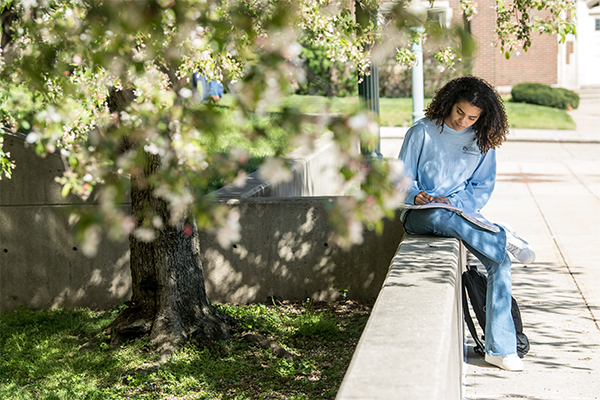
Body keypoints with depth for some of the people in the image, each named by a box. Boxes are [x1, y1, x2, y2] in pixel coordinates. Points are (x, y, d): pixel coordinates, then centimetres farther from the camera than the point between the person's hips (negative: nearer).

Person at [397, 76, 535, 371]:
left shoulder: (483, 140, 8)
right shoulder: (422, 132, 0)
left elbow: (483, 187, 9)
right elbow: (403, 178, 4)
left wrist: (452, 201, -10)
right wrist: (416, 195, -18)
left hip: (463, 211, 3)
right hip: (419, 214, -3)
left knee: (500, 261, -21)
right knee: (439, 217, -43)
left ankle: (500, 349, -16)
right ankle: (503, 238, -25)